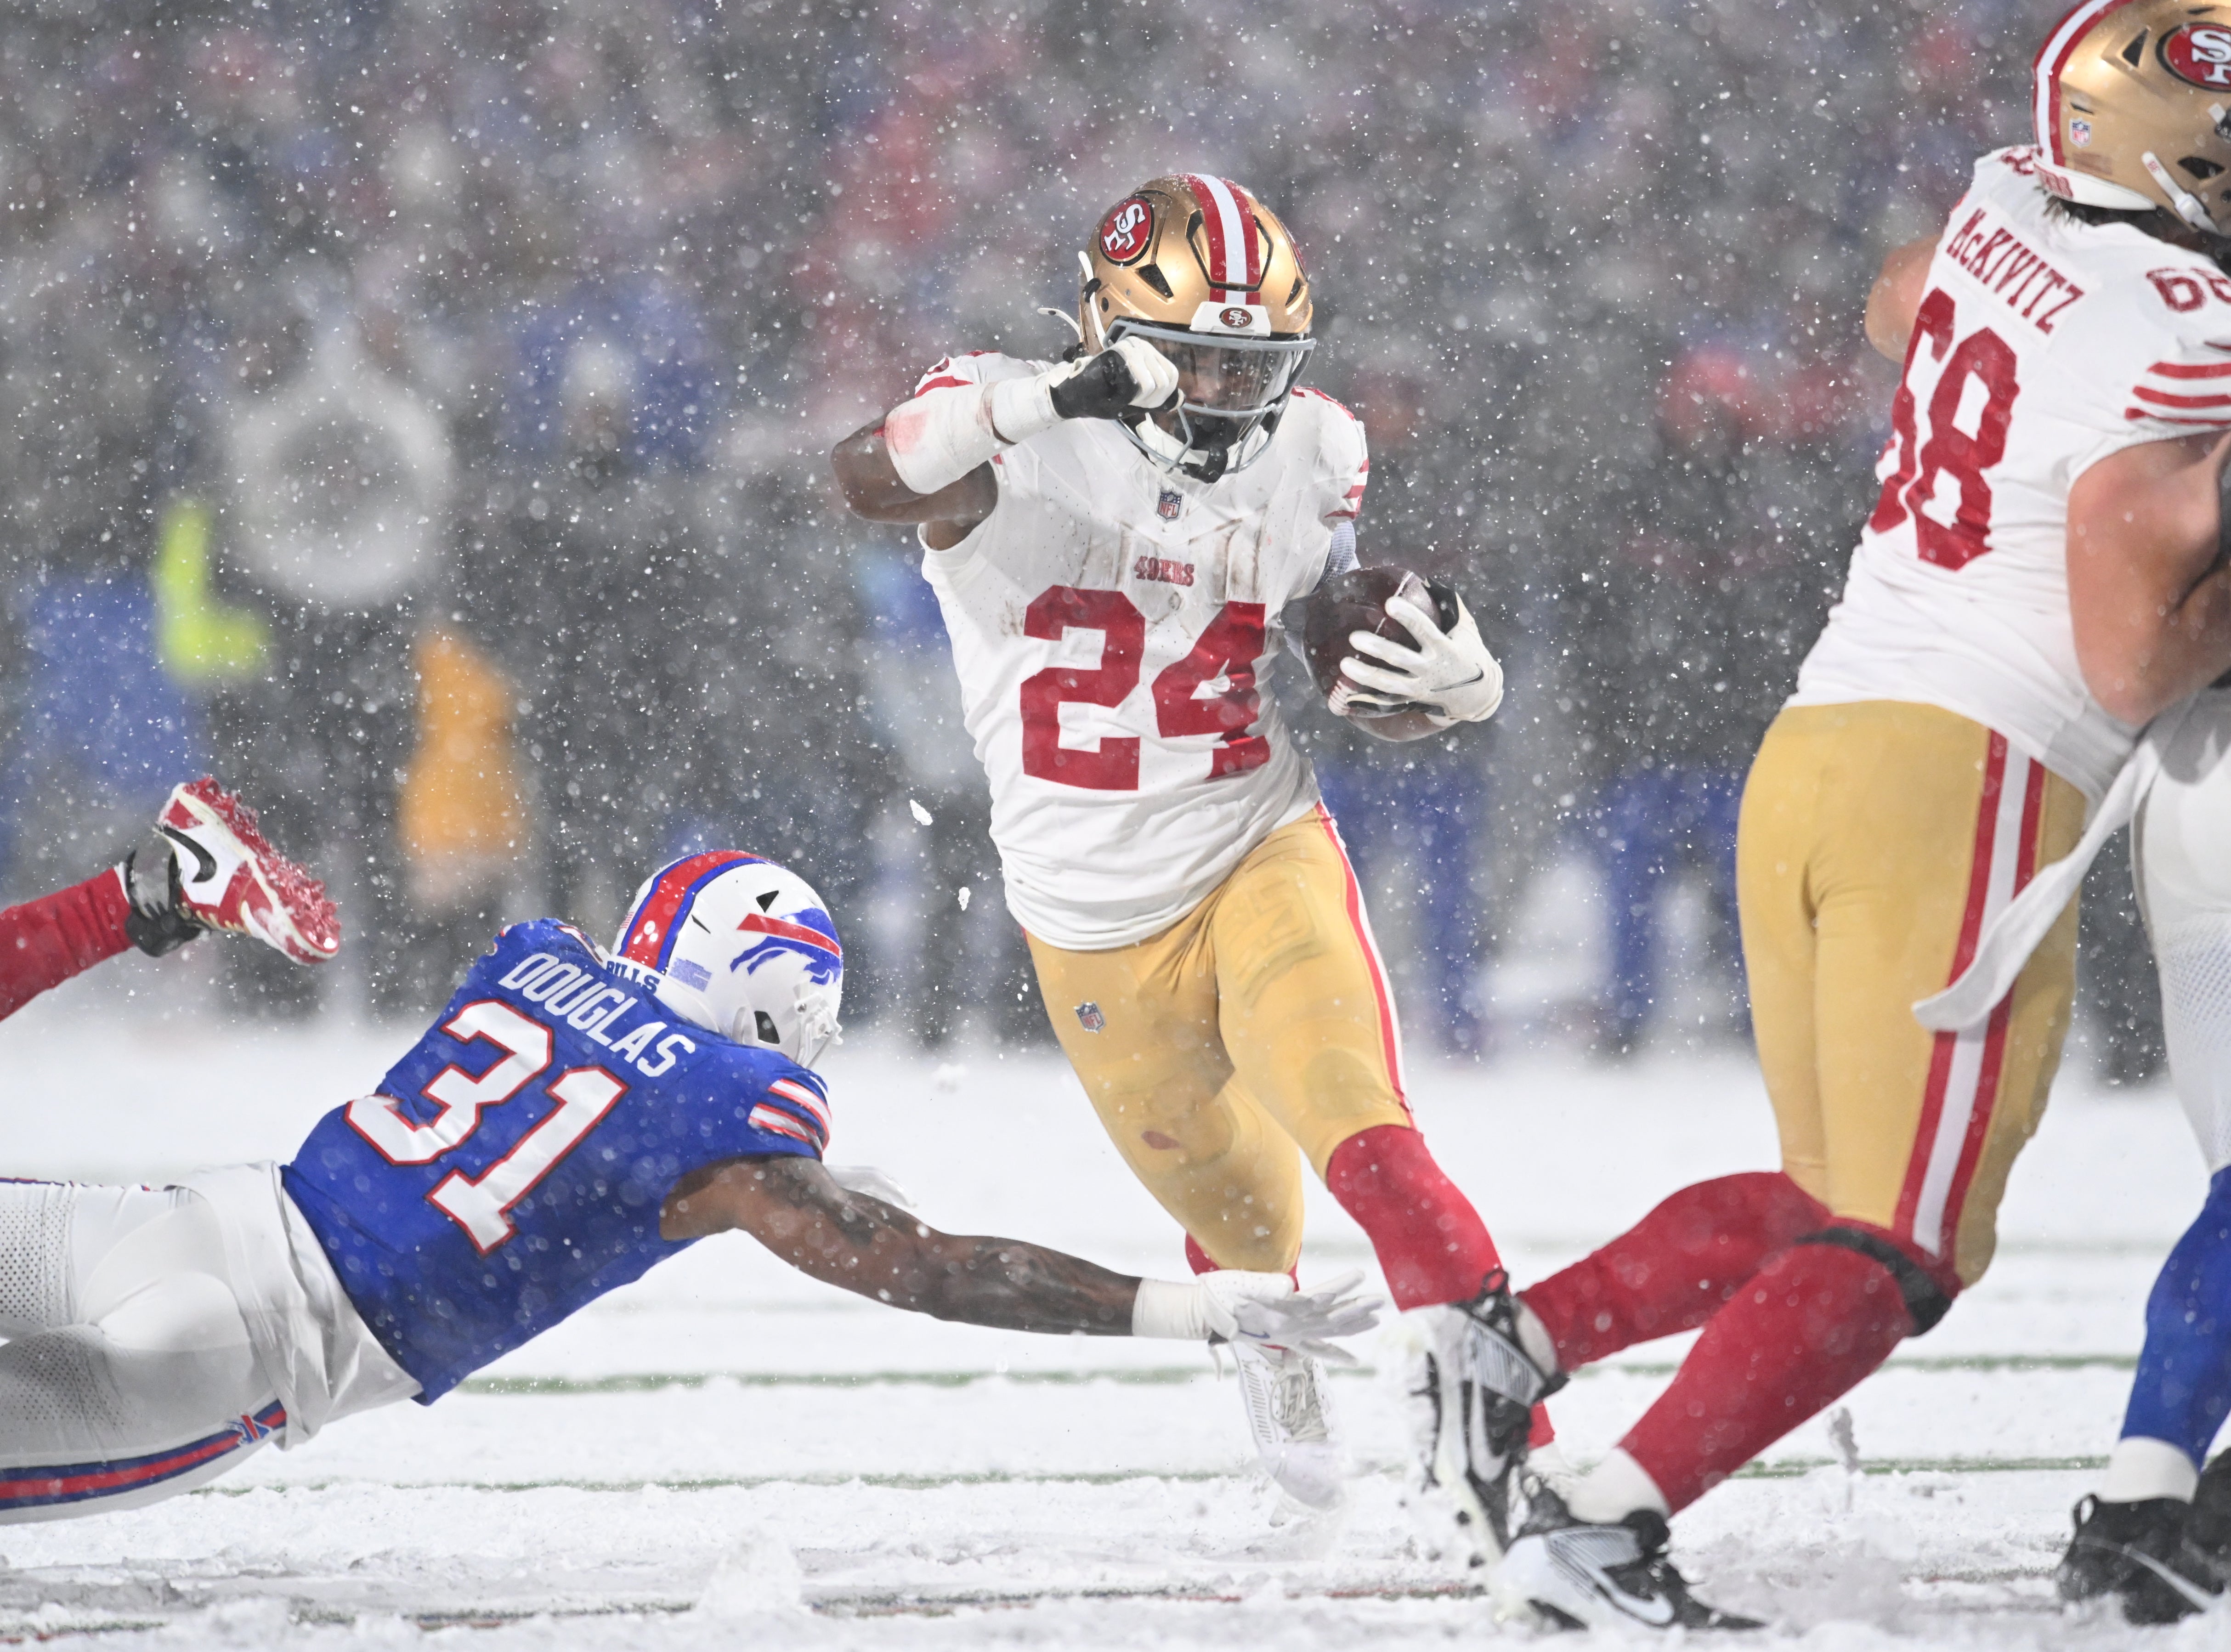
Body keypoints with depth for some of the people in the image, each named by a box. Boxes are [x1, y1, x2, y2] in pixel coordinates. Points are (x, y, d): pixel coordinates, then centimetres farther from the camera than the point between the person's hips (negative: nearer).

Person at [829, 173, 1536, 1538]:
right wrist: (1040, 400, -54)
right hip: (1093, 924, 0)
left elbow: (1369, 692, 5)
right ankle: (1269, 1356, 51)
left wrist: (1457, 683, -19)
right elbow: (871, 480, -38)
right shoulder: (1021, 438, -16)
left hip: (1264, 865, 1)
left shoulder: (1312, 461, -4)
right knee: (1242, 1215, 19)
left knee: (1366, 1144, -27)